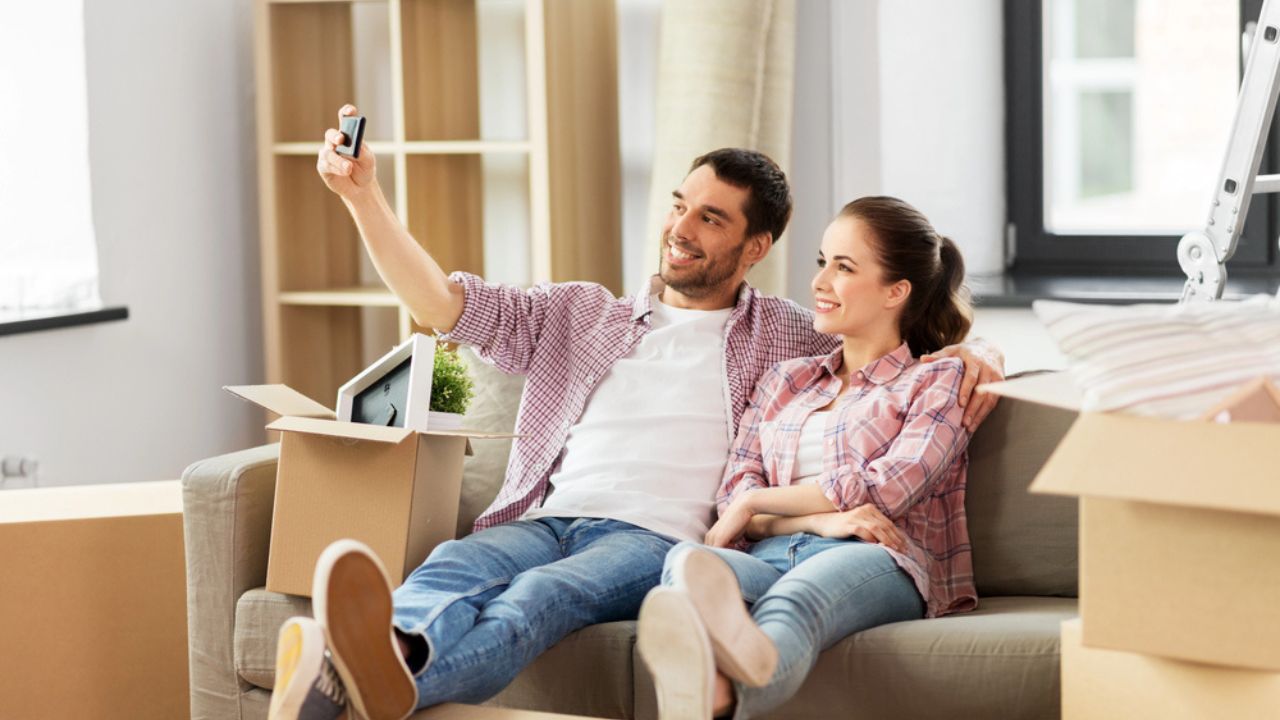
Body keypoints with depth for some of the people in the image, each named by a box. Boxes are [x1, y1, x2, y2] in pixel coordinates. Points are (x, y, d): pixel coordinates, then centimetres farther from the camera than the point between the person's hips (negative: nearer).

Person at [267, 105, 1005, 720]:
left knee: (543, 594, -39)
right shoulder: (582, 314, 27)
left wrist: (972, 353, 2)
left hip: (655, 538, -3)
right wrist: (364, 195, 9)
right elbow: (447, 304, 18)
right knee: (452, 565, -35)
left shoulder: (786, 337, 23)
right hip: (543, 521, 3)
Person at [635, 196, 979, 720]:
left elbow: (889, 488, 0)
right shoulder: (785, 381, 32)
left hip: (877, 563, -4)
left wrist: (755, 504, 2)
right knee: (686, 559, -36)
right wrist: (819, 519, -6)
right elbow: (734, 494, 16)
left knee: (792, 602, -43)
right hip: (770, 557, 4)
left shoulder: (937, 381, 17)